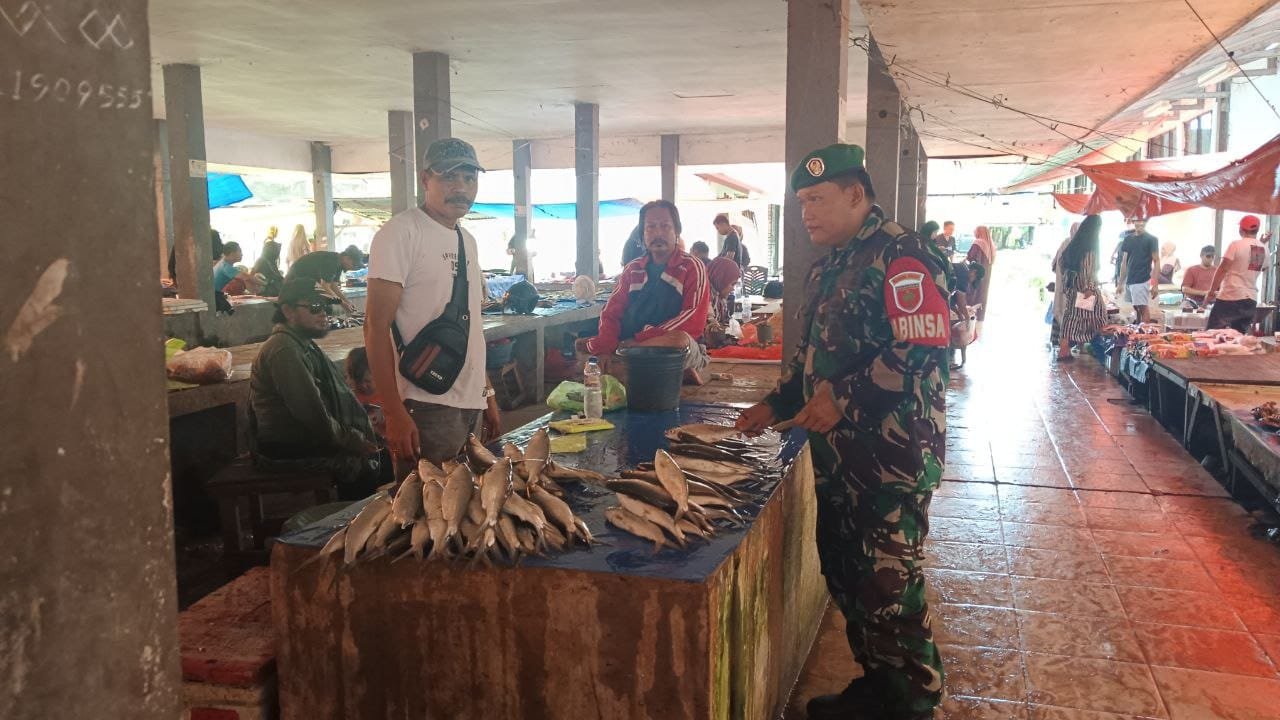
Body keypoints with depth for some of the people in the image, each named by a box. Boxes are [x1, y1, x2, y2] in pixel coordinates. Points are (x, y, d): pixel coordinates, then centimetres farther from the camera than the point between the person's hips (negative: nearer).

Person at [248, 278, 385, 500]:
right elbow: (315, 418, -22)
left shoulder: (306, 345, 15)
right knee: (368, 467, -18)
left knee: (383, 455, 3)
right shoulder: (284, 350, -18)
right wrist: (354, 441, -12)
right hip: (288, 453, -10)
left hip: (307, 440, 10)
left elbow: (341, 397, 14)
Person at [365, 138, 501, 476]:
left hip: (471, 405, 8)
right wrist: (394, 414, -20)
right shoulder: (401, 233, -9)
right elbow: (376, 327, -14)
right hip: (427, 407, -8)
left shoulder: (467, 240, 15)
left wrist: (488, 395, 17)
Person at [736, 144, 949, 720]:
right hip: (838, 455, 9)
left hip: (892, 458, -9)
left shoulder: (902, 257, -15)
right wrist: (776, 404, 13)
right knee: (845, 575, 17)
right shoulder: (829, 267, 15)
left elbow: (921, 353, -25)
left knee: (889, 588, 0)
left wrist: (843, 401, -24)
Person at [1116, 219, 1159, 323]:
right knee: (1136, 309, 8)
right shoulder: (1128, 239, 13)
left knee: (1143, 309, -9)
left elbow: (1156, 261, -4)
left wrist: (1155, 284, -12)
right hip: (1129, 282, 5)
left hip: (1142, 281, -5)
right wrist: (1120, 283, 12)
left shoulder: (1151, 239, -2)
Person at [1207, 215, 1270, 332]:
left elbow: (1223, 269, -11)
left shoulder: (1236, 245, -8)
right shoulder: (1264, 249, 10)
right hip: (1251, 299, 6)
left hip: (1231, 297, -6)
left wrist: (1212, 291, -4)